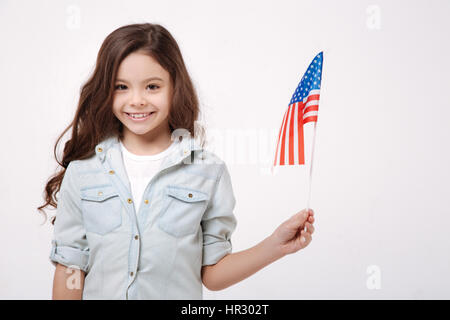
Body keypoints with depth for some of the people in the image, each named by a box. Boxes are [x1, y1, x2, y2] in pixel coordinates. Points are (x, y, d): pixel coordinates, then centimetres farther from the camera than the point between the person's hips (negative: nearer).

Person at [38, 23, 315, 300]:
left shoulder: (209, 172, -9)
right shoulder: (82, 171, -7)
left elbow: (211, 274, -6)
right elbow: (70, 270, -5)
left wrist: (276, 246, -16)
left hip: (181, 295, 0)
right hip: (99, 293, 1)